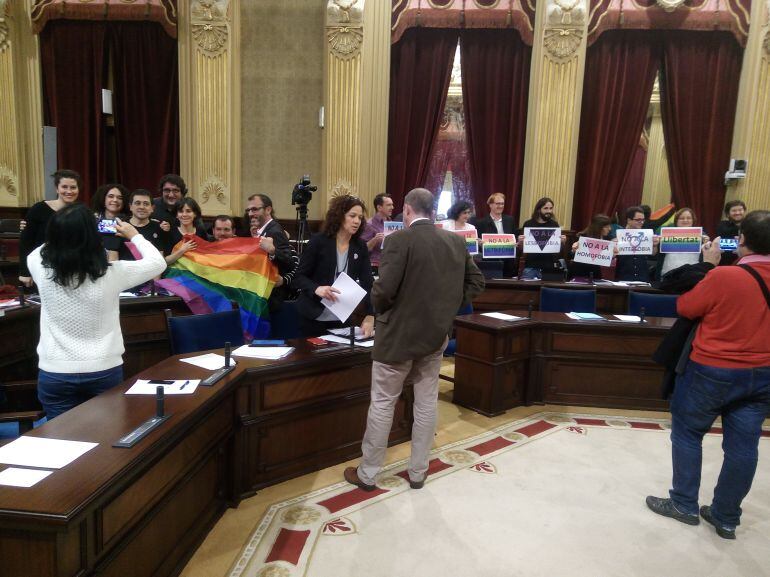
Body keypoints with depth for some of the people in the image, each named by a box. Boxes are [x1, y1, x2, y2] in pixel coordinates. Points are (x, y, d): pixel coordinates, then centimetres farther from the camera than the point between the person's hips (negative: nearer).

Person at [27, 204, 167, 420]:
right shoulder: (111, 274, -16)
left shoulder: (43, 270, -10)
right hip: (104, 371, -1)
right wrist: (134, 235, 14)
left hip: (54, 374, 1)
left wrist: (63, 235, 22)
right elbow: (158, 262, 1)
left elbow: (34, 255, 17)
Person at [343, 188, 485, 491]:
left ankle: (367, 473, 21)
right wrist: (449, 307, 13)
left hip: (398, 334, -5)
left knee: (382, 404, 8)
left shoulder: (399, 240, -15)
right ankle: (418, 472, 27)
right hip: (436, 333, 5)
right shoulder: (456, 241, 4)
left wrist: (379, 311, -1)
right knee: (426, 404, 14)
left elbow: (383, 289, -21)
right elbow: (476, 281, 10)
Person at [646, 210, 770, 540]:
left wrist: (709, 266, -1)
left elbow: (685, 308, -8)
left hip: (713, 371, -5)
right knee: (742, 445, 12)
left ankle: (684, 504, 22)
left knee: (687, 432, 13)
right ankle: (726, 517, 24)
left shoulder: (723, 276, -22)